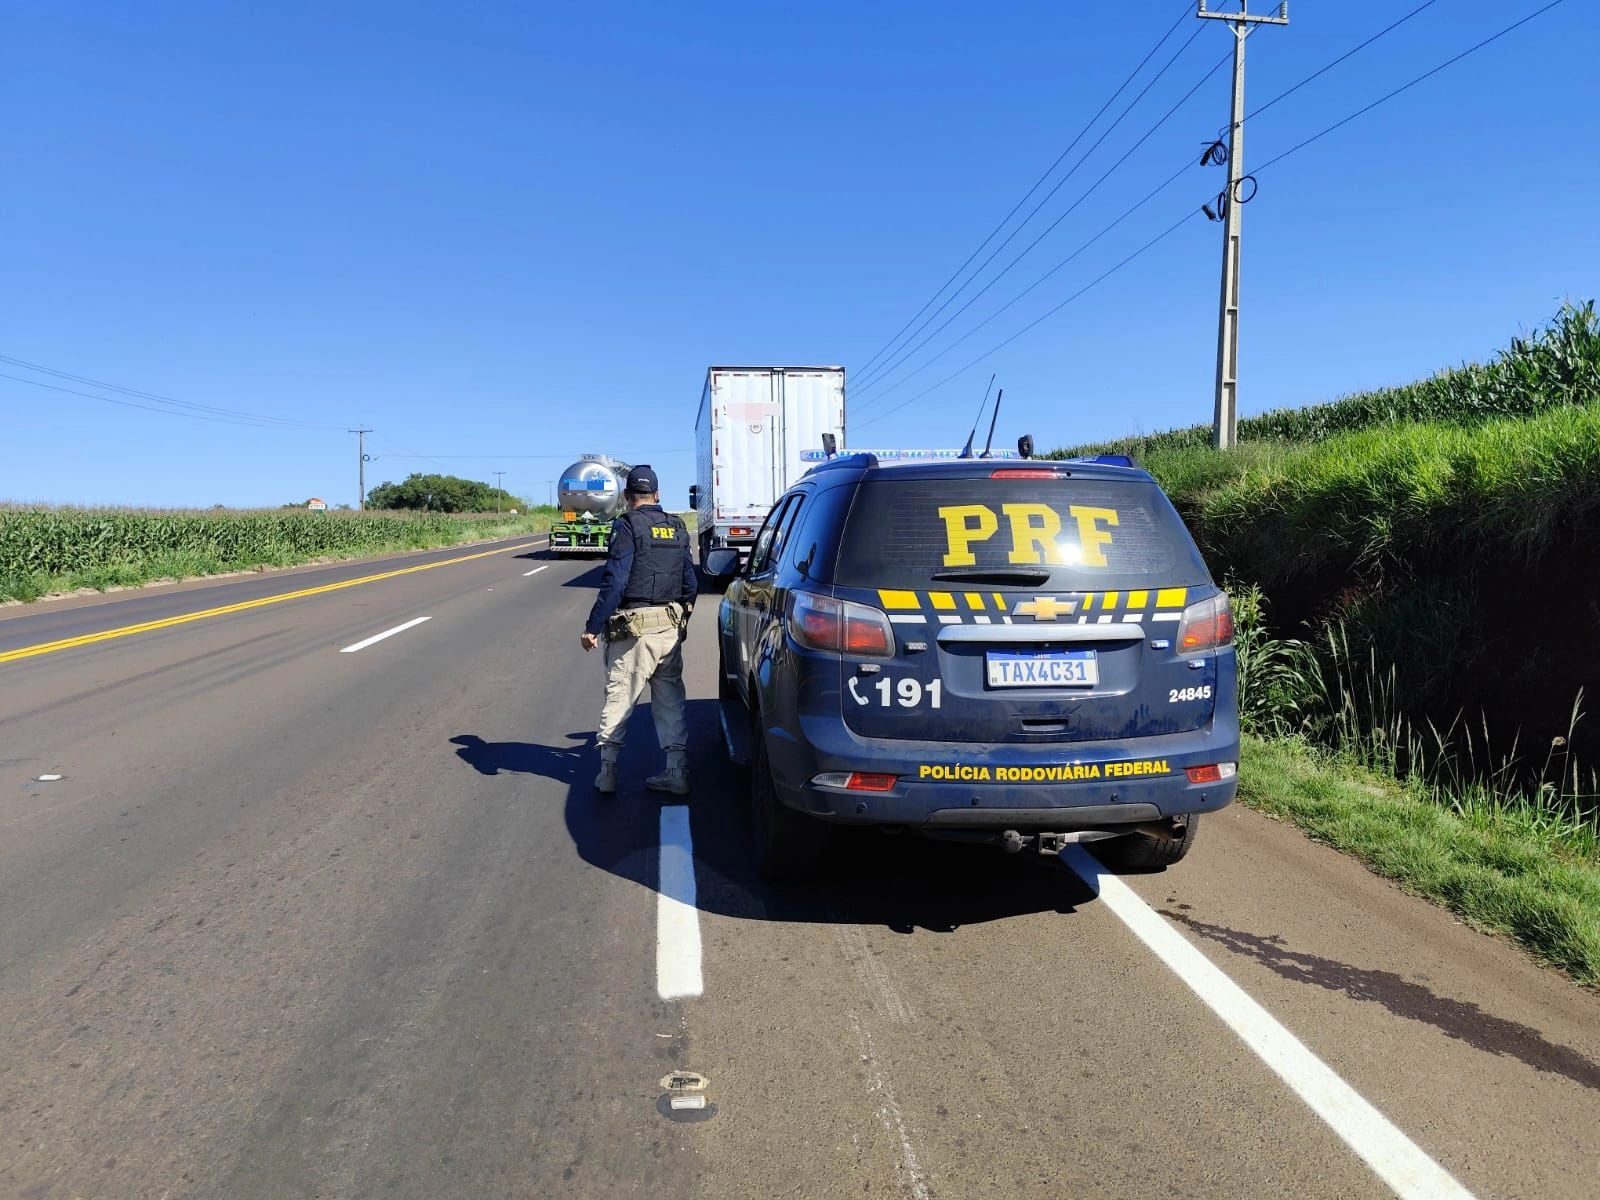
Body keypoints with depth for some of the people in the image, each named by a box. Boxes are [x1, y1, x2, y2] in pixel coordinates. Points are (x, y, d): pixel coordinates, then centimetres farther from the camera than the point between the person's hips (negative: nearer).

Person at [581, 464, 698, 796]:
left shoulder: (627, 526, -9)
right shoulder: (678, 528, 10)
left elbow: (615, 581, -17)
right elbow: (690, 582, 12)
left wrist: (593, 627, -15)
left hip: (634, 627, -6)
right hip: (671, 627, 6)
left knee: (618, 697, 3)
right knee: (670, 700, 12)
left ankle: (607, 772, 6)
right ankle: (677, 773, 13)